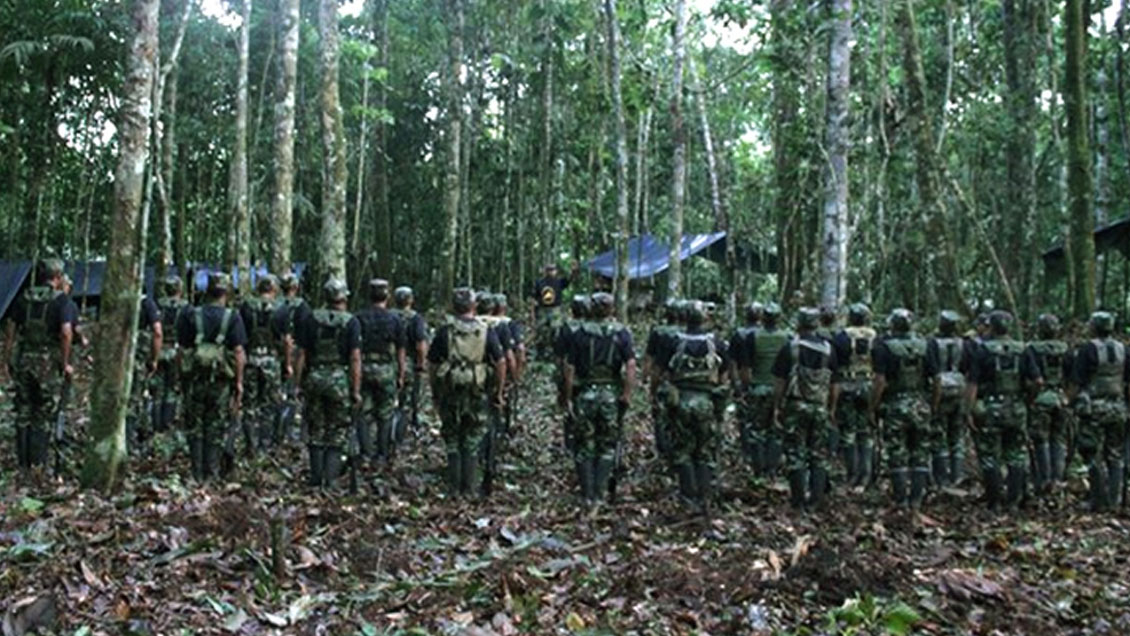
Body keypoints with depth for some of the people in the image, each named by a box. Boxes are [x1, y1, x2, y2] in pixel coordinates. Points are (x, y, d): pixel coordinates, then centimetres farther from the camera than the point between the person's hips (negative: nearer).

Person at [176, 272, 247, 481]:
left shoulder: (189, 316, 1)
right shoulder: (233, 318, -5)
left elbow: (181, 350, 2)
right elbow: (239, 352, -9)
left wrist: (182, 377, 11)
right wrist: (239, 382, -4)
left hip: (194, 379, 2)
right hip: (222, 381, -1)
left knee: (195, 428, 11)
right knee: (217, 429, 7)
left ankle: (197, 475, 14)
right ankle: (213, 473, 10)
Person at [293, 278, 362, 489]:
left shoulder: (311, 318, 3)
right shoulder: (351, 322, -5)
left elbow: (301, 354, 2)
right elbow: (355, 359, -10)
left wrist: (297, 384, 8)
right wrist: (356, 391, -7)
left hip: (314, 378, 3)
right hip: (340, 380, -3)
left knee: (317, 430, 14)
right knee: (338, 432, 7)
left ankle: (316, 477, 18)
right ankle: (330, 478, 2)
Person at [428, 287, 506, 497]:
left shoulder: (445, 331, -1)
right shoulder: (486, 331, -1)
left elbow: (432, 365, 0)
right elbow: (501, 362, -3)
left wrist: (435, 392, 11)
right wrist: (499, 392, 5)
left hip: (448, 392, 0)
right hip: (476, 393, 0)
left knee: (452, 440, 11)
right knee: (473, 441, 9)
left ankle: (454, 488, 13)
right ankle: (471, 488, 9)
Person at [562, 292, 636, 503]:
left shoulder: (580, 334, -1)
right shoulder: (622, 333, -1)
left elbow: (570, 368, -3)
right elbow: (631, 366, -11)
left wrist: (569, 397, 4)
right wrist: (627, 394, -7)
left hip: (585, 394, 0)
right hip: (611, 394, 0)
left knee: (585, 446, 9)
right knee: (607, 446, 11)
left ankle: (587, 494, 11)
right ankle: (600, 493, 9)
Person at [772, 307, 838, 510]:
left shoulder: (790, 348, -7)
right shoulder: (828, 349, 5)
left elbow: (780, 381, -8)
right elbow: (834, 384, 9)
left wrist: (776, 406, 0)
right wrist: (832, 409, 17)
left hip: (796, 406, -3)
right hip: (820, 408, 3)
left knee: (796, 453, 3)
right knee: (819, 454, 10)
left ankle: (798, 499, 4)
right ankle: (817, 498, 10)